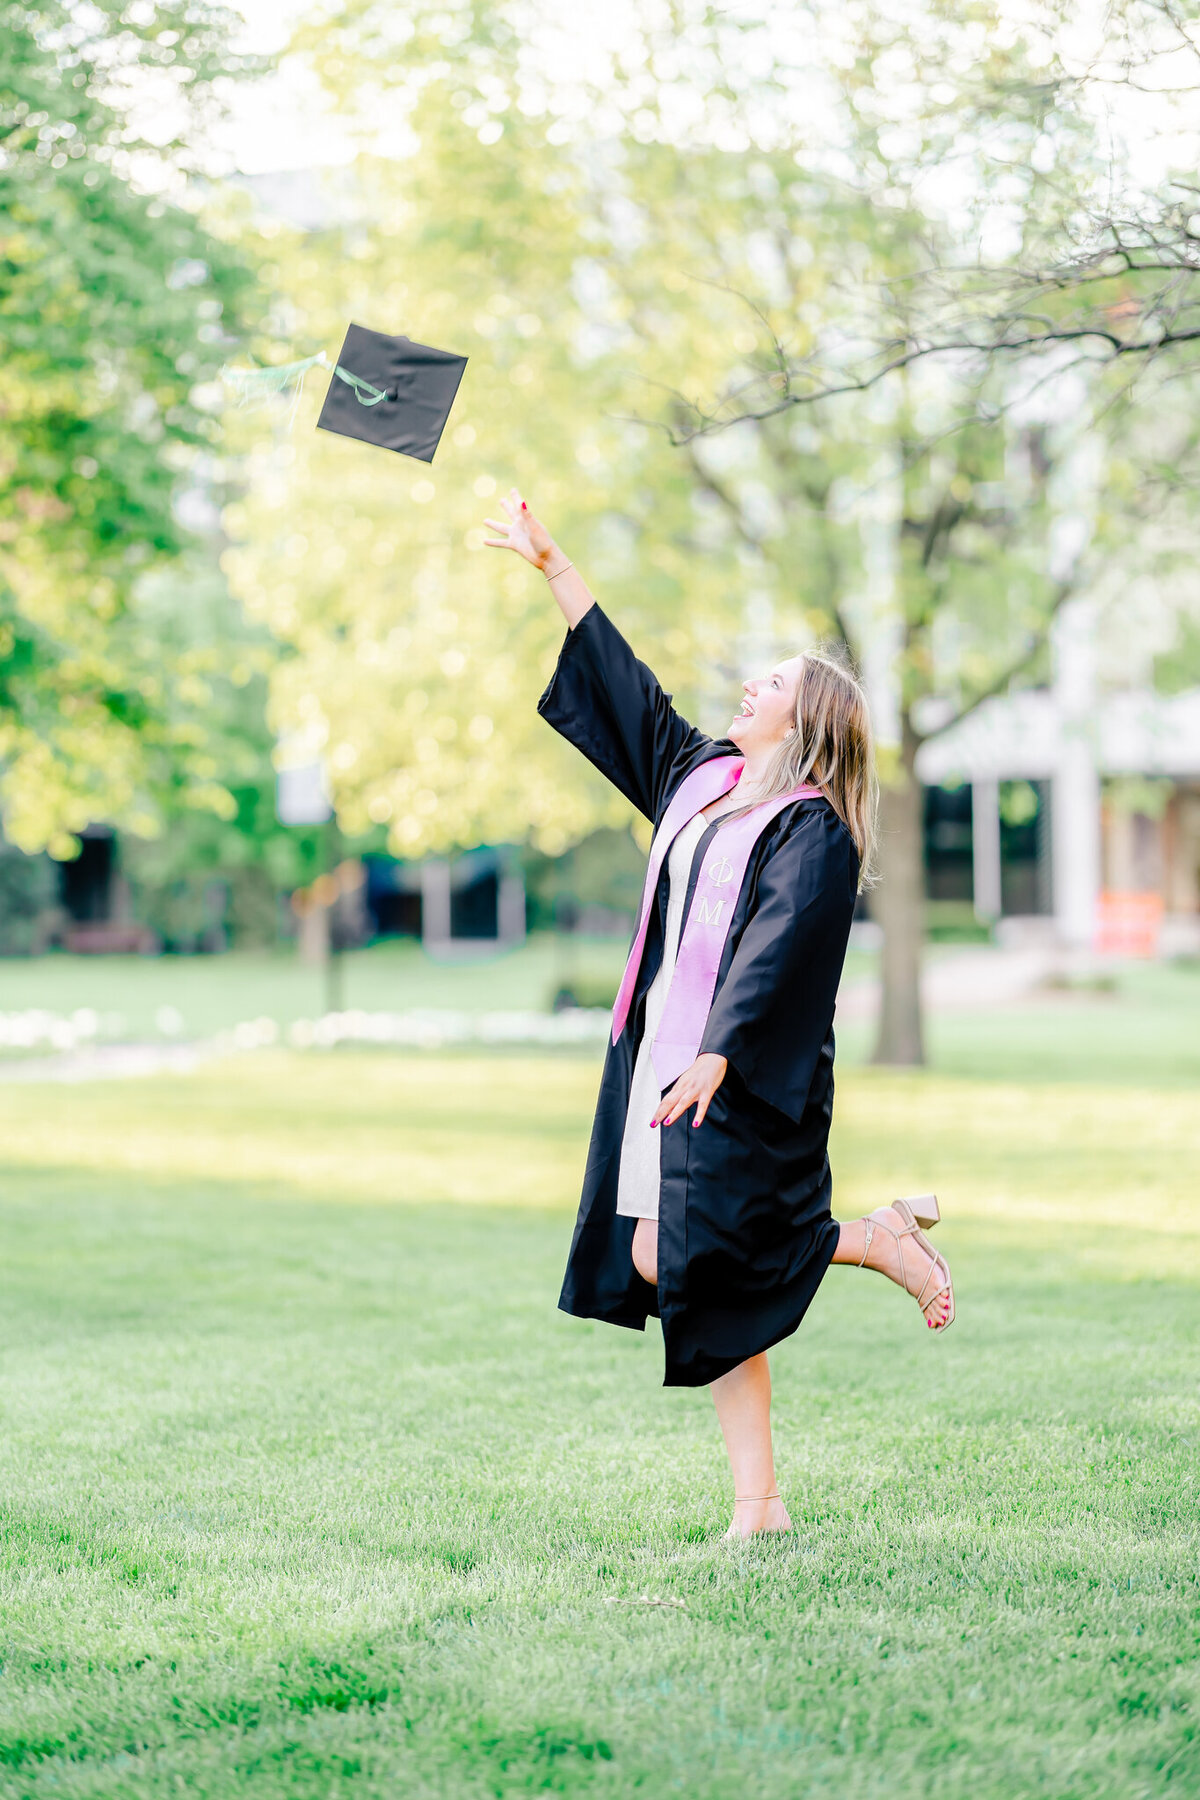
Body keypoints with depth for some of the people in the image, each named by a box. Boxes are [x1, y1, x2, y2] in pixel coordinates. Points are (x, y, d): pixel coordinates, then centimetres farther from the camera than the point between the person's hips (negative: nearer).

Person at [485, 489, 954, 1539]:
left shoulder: (813, 827, -8)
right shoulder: (704, 778, 14)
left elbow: (777, 950, -19)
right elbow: (622, 684, 20)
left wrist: (716, 1055, -29)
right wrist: (551, 563, 21)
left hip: (742, 1076, -8)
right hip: (670, 1054, 8)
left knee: (667, 1256, -15)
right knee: (709, 1287, 3)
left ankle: (879, 1241, 3)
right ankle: (758, 1503, 5)